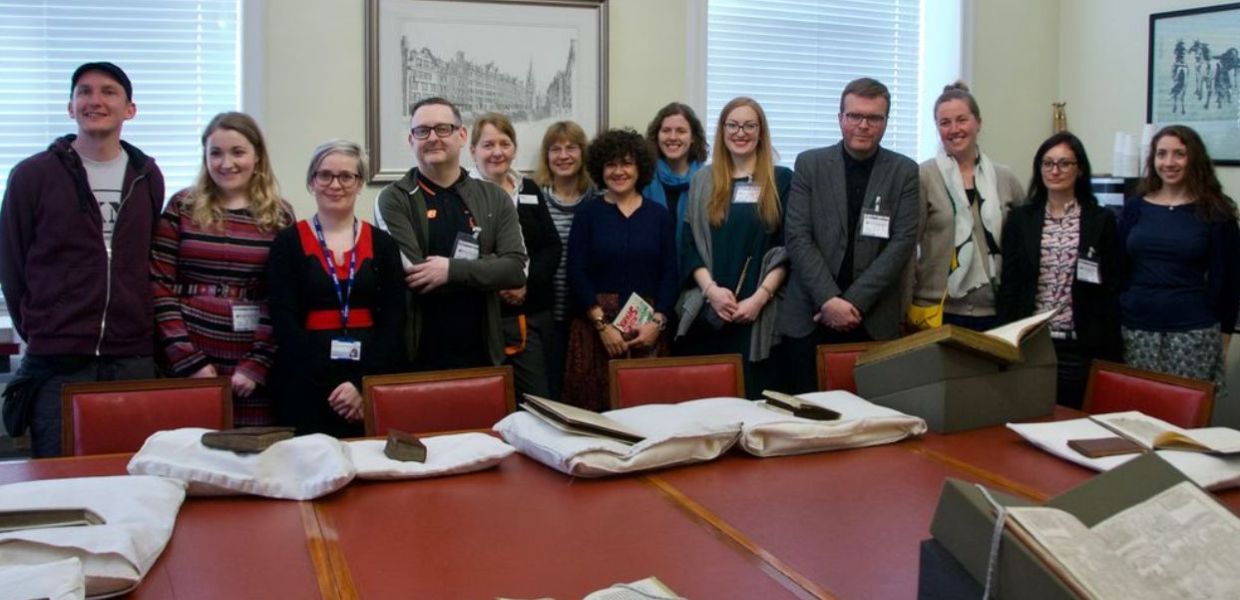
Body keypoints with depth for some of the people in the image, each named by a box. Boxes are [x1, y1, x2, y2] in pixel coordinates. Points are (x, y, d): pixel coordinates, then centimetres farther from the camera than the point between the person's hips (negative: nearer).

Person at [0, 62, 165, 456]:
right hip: (57, 365, -2)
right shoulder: (33, 175, 1)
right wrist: (40, 332, 5)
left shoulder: (147, 177, 10)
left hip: (134, 363, 2)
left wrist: (139, 330, 9)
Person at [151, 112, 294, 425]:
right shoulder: (183, 207, 4)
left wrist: (257, 365, -8)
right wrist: (189, 360, -6)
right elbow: (160, 288, 0)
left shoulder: (279, 216, 4)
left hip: (254, 368, 0)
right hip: (187, 364, 0)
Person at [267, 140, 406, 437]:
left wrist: (364, 385, -9)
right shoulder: (288, 243, 3)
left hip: (374, 386, 2)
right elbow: (285, 323, -4)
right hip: (308, 387, -1)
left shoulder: (382, 244, 8)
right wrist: (329, 385, -12)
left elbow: (393, 321, 2)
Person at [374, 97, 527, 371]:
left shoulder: (495, 198, 7)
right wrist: (487, 268, -9)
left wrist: (453, 269, -16)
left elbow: (517, 269, -4)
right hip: (415, 356, -3)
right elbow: (414, 276, -14)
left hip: (481, 353, 3)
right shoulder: (393, 200, -3)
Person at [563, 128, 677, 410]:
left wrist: (657, 322, -7)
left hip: (646, 332, 1)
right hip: (595, 326, -1)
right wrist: (602, 325, -10)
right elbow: (576, 273, -2)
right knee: (595, 406, -5)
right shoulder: (588, 213, 5)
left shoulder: (658, 215, 9)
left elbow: (669, 275, 6)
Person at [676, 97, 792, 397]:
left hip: (760, 315, -2)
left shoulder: (782, 180, 6)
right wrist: (711, 289, -10)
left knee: (753, 396, -4)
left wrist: (759, 297, -12)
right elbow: (689, 245, 7)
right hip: (706, 313, 2)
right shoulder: (702, 181, 12)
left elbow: (786, 249, 1)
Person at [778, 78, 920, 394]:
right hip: (809, 316, 0)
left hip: (874, 319, 0)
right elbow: (797, 237, -3)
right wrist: (829, 299, -14)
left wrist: (854, 302, -11)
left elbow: (902, 243, -2)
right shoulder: (810, 164, 4)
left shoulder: (904, 172, 5)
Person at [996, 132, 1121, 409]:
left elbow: (1111, 291, 2)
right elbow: (1008, 285, 6)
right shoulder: (1020, 219, 6)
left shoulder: (1101, 221, 3)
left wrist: (1111, 355, -2)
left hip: (1080, 348, -1)